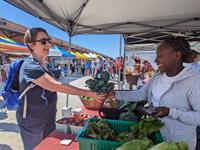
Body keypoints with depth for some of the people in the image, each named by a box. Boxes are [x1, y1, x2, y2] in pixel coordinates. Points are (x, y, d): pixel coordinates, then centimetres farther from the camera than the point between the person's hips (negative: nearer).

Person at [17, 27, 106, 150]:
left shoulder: (44, 64, 4)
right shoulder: (30, 66, -24)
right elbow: (57, 86, -32)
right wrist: (90, 93, -31)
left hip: (48, 119, 7)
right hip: (32, 123, -7)